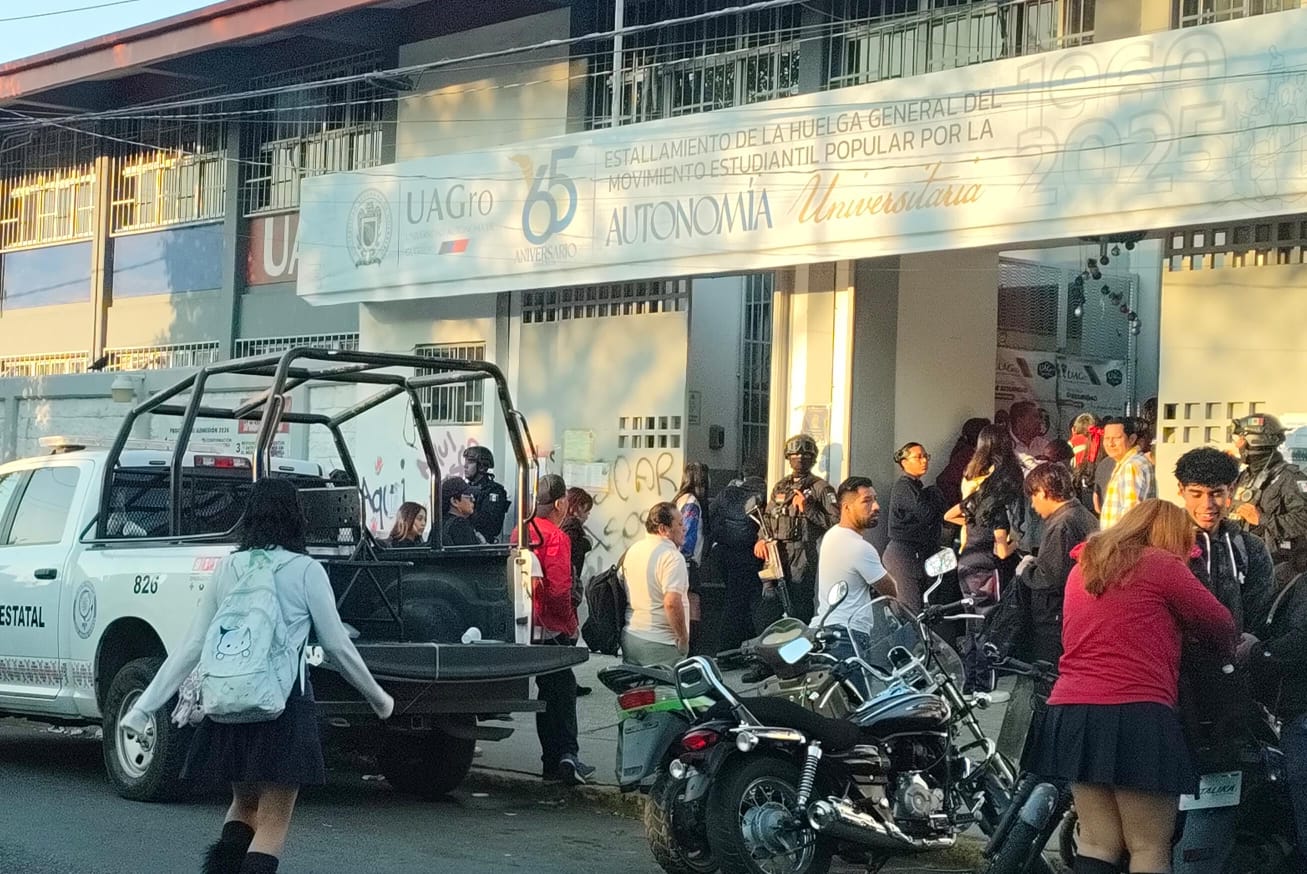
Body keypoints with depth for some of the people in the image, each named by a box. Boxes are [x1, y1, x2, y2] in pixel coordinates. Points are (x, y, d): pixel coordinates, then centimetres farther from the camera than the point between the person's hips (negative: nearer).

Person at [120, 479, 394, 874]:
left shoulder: (227, 568, 6)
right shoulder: (306, 571, -3)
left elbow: (191, 646, 4)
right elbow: (337, 645, 1)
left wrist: (145, 707, 9)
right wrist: (377, 697, 15)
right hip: (284, 705, -4)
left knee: (244, 805, 23)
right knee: (272, 823, 3)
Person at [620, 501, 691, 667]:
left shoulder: (633, 550, 10)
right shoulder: (672, 557, -17)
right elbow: (672, 603, -26)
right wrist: (684, 639, -15)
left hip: (630, 636, 8)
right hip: (660, 644, -8)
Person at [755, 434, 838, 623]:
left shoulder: (821, 488, 0)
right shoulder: (780, 487, 19)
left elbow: (835, 521, -9)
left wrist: (808, 510, -15)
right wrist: (761, 539, 6)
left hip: (803, 552, -6)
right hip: (776, 552, 6)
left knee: (800, 604, -9)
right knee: (773, 605, 8)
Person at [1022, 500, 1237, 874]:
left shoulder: (1083, 566, 20)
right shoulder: (1159, 564, -2)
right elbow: (1219, 624, 4)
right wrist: (1228, 653, 26)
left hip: (1069, 713, 7)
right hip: (1135, 715, -7)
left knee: (1097, 844, 8)